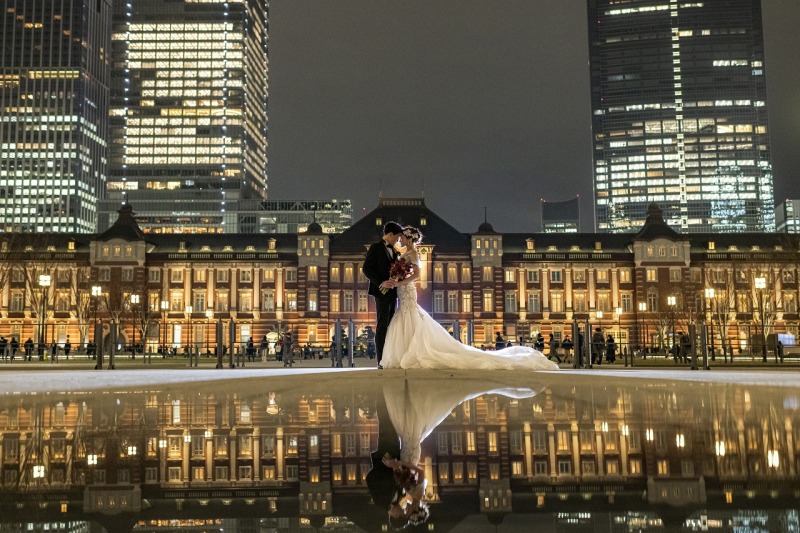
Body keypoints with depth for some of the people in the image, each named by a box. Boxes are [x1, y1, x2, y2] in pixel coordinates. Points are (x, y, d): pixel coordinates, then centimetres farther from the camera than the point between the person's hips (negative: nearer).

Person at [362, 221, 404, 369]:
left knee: (390, 326, 7)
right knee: (382, 326, -6)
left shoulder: (393, 250, 18)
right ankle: (381, 361, -4)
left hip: (392, 292, 8)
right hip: (382, 292, -8)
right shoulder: (376, 248, -6)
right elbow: (366, 269, -13)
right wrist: (381, 282, -21)